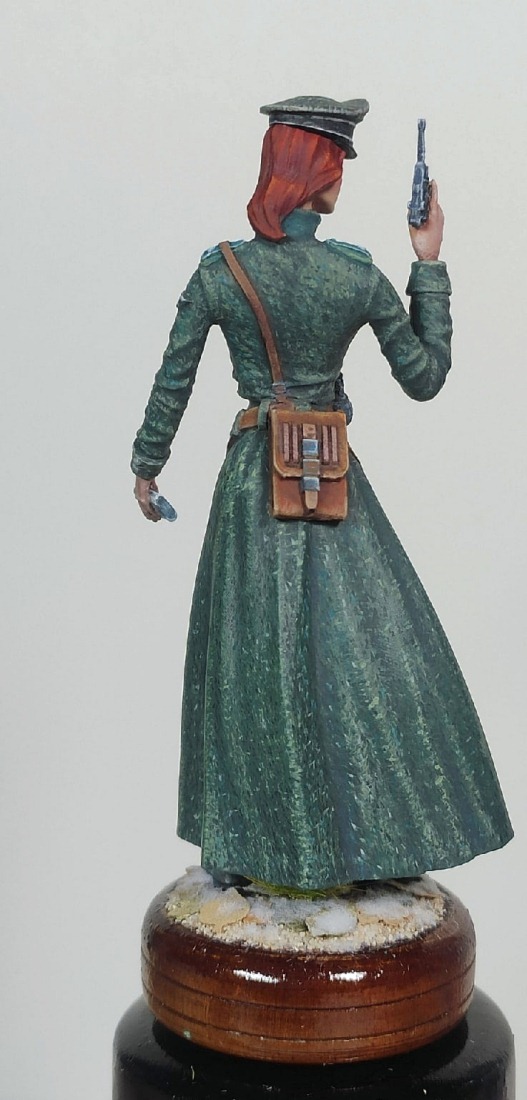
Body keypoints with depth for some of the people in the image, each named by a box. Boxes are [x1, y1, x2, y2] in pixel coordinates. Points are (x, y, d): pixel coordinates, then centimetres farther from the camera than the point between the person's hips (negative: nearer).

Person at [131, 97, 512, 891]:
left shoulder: (219, 272, -7)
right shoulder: (361, 275, -9)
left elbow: (172, 385, -1)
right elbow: (426, 378, 1)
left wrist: (147, 464, 15)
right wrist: (430, 265, 6)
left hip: (252, 477, 2)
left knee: (256, 650, 10)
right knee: (365, 644, 10)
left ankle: (261, 841, 21)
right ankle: (370, 832, 17)